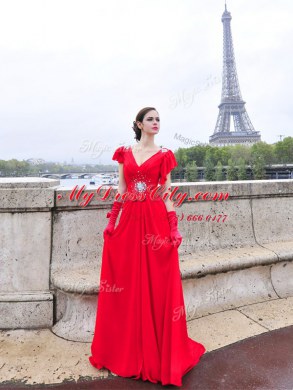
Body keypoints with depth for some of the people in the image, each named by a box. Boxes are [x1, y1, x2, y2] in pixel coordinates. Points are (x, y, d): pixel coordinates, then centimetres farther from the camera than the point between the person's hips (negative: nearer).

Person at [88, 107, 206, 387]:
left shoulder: (164, 155, 6)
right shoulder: (125, 153, 11)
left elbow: (167, 194, 3)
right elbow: (120, 191, 9)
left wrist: (174, 227, -3)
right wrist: (111, 221, 3)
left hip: (156, 222, -2)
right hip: (129, 221, 2)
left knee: (157, 286, 3)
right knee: (128, 286, 9)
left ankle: (158, 351, 23)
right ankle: (126, 349, 29)